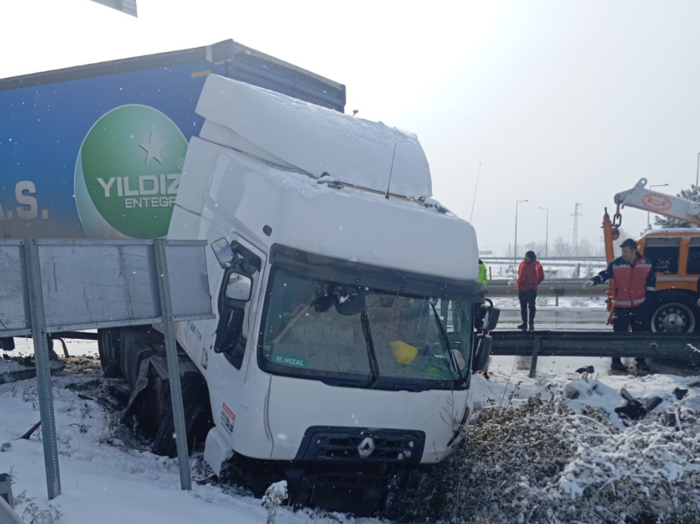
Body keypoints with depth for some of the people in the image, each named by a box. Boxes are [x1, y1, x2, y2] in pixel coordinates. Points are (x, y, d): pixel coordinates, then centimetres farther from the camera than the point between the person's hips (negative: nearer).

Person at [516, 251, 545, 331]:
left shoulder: (537, 265, -6)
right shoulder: (523, 264, 5)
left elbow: (541, 277, 4)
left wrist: (534, 284, 4)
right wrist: (519, 283, 12)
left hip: (531, 289, -4)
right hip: (521, 289, 4)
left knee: (531, 306, -3)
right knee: (523, 307, 9)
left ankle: (531, 324, 4)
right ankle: (524, 323, 16)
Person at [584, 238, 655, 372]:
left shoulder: (646, 263, 0)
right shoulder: (615, 264, -8)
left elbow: (651, 281, 8)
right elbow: (604, 274, -13)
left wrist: (647, 297, 5)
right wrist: (594, 281, -32)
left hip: (639, 305, 2)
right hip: (621, 305, -2)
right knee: (619, 334, 0)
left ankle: (641, 360, 22)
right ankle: (616, 361, 9)